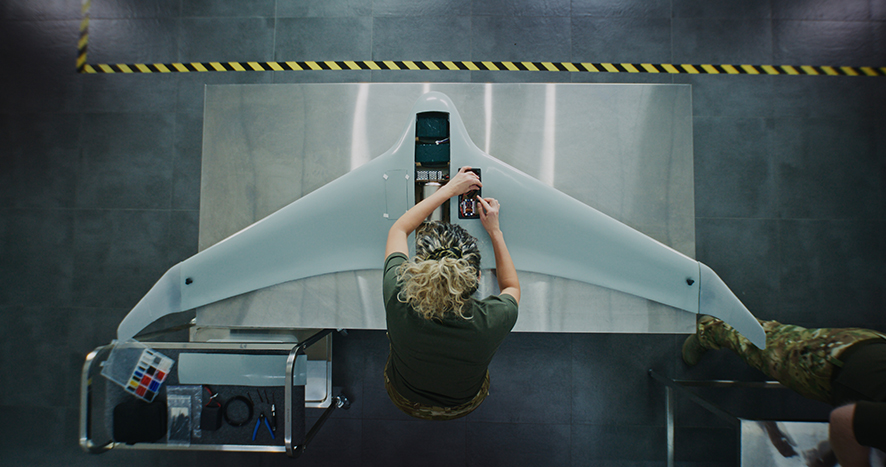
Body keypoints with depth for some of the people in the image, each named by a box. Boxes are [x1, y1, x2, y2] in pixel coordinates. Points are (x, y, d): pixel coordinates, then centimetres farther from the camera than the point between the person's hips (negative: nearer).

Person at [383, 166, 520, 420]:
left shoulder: (397, 298, -39)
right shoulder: (492, 320, -41)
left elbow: (398, 229, -17)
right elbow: (512, 287, -12)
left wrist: (449, 188, -11)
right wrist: (495, 231, -9)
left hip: (405, 399, 0)